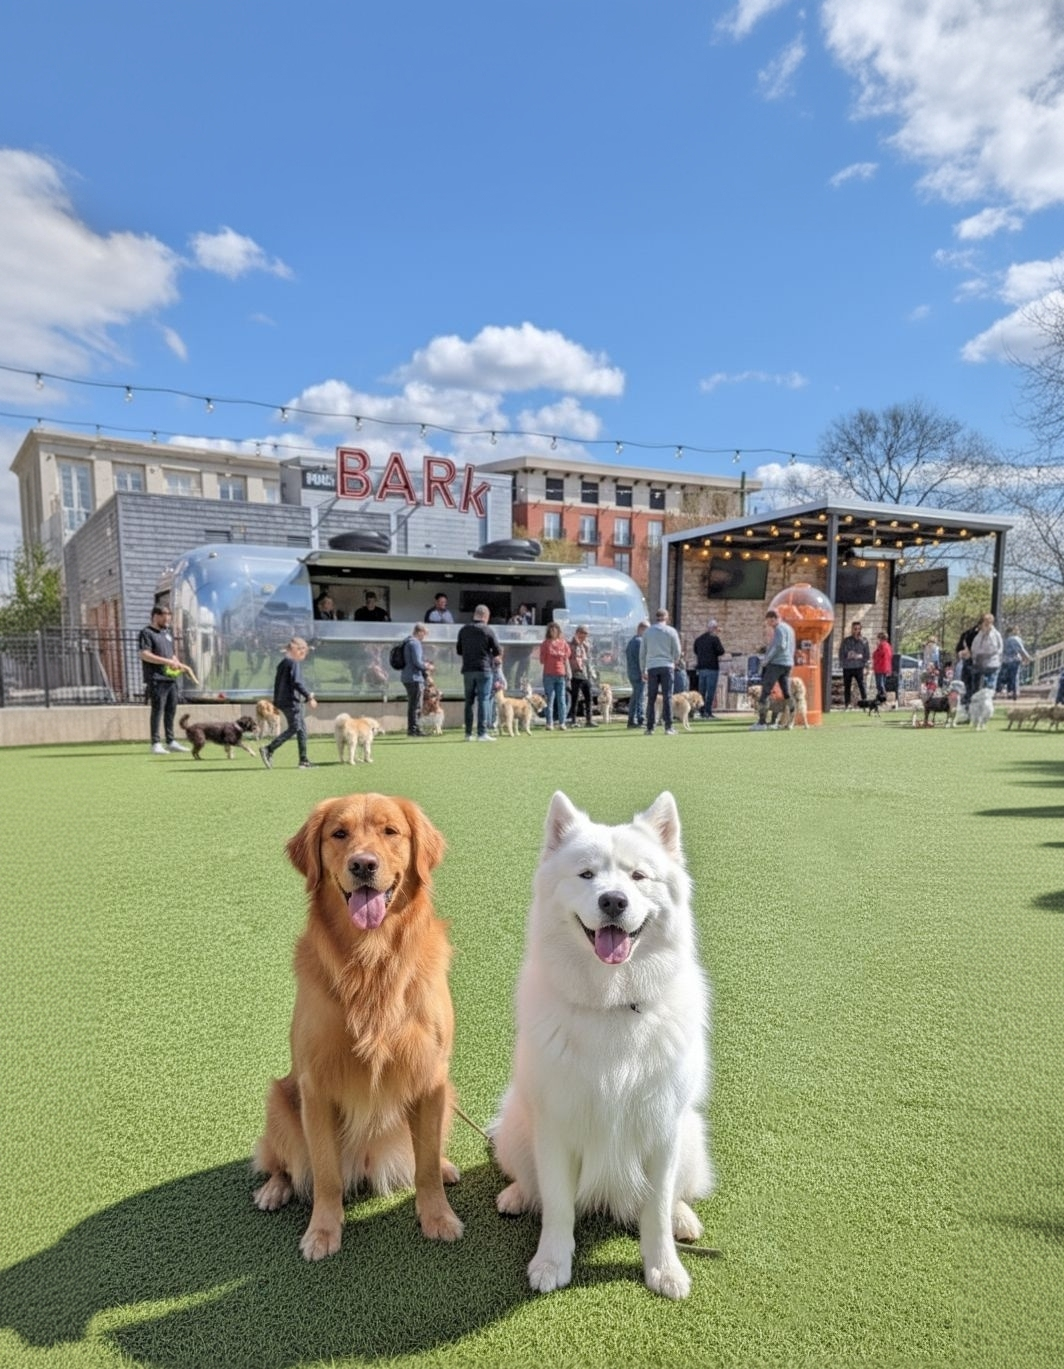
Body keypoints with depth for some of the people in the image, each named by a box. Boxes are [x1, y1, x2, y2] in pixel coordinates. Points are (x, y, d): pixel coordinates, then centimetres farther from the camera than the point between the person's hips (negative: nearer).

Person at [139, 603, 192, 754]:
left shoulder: (168, 632, 21)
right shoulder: (146, 633, -4)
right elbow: (145, 655, -15)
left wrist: (179, 665, 9)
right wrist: (167, 661, -20)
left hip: (171, 678, 7)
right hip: (156, 679, -7)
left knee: (171, 710, 8)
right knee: (157, 710, -6)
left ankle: (170, 741, 15)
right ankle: (156, 743, -2)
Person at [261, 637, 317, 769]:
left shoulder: (282, 662, 16)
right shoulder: (294, 663, -12)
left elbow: (277, 682, 20)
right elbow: (297, 682, -21)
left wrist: (276, 702, 24)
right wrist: (309, 697, -20)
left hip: (283, 700, 10)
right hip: (292, 700, -10)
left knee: (302, 728, 10)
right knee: (294, 728, -6)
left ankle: (303, 760, 9)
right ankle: (268, 750, -9)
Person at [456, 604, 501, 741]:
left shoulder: (463, 630, 6)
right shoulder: (487, 631, -7)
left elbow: (459, 650, 13)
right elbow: (498, 651, -7)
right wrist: (493, 655, 15)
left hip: (467, 670, 4)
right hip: (484, 669, -4)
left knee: (469, 701, 10)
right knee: (483, 700, -2)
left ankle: (468, 733, 11)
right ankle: (482, 733, -6)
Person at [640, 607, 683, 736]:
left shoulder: (647, 632, 8)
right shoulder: (671, 631, 2)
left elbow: (642, 653, 9)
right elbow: (677, 651, 3)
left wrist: (643, 670, 15)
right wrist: (675, 662, 23)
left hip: (652, 667, 2)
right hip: (666, 666, -2)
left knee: (651, 698, 4)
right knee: (667, 697, -1)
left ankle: (650, 728, 3)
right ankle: (668, 727, -3)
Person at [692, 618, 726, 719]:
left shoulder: (698, 639, 10)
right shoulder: (714, 638, -10)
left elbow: (696, 652, 17)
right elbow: (721, 651, -13)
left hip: (701, 667, 6)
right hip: (712, 667, -6)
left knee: (701, 690, 11)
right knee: (711, 690, -3)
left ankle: (702, 711, 14)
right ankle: (708, 711, -6)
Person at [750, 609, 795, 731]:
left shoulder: (779, 629, -9)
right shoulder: (789, 628, 20)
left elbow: (779, 646, -21)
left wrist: (766, 660, -15)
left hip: (777, 663, -9)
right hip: (788, 663, 9)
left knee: (765, 692, -8)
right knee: (787, 693, 11)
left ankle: (761, 722, -13)